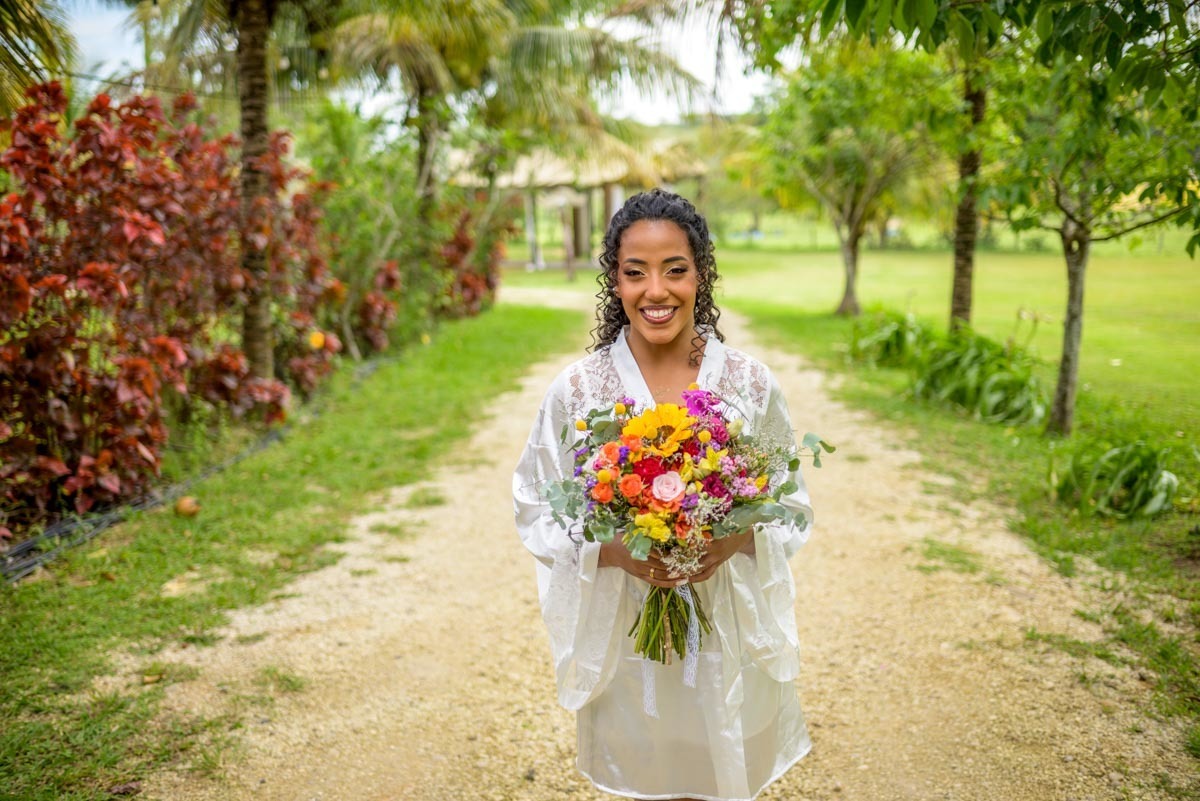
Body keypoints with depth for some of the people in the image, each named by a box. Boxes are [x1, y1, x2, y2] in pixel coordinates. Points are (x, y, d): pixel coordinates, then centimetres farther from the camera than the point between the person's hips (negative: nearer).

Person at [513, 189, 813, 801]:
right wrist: (615, 551, -20)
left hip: (729, 630, 1)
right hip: (622, 631, 0)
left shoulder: (750, 384, -6)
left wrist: (736, 540, -18)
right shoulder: (577, 390, -8)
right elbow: (539, 515, -3)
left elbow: (792, 507, 2)